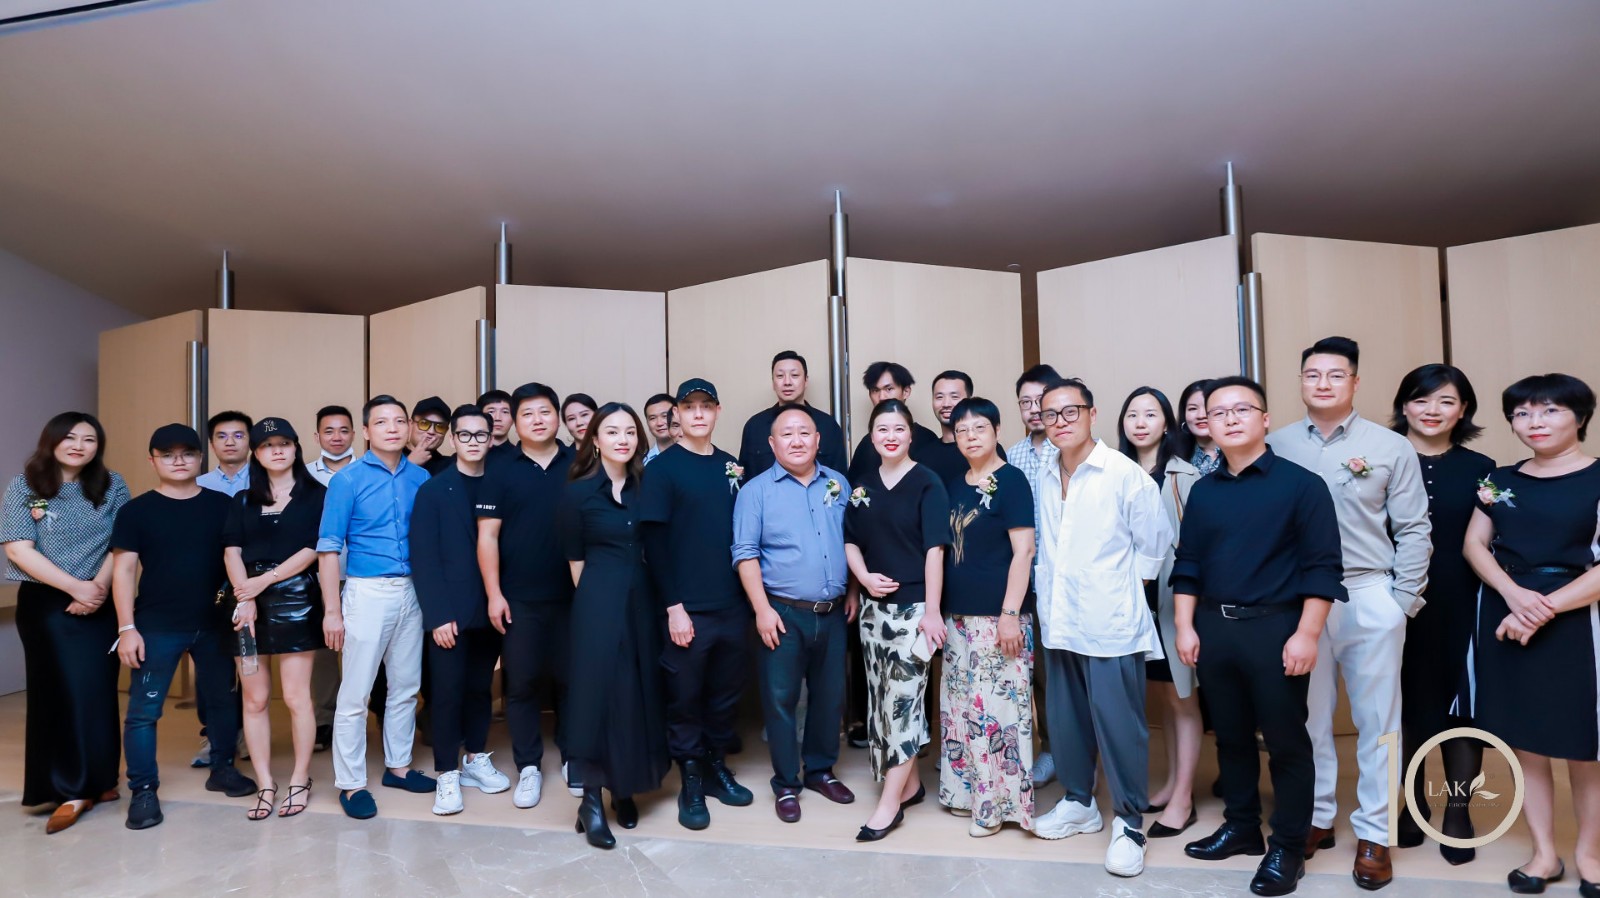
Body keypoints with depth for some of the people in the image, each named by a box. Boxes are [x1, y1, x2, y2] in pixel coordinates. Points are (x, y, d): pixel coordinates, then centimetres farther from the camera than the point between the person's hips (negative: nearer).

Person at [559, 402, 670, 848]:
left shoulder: (645, 486, 7)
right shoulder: (578, 492, -3)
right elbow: (576, 560, 1)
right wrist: (598, 595, 2)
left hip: (643, 599, 4)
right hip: (599, 603, -4)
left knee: (641, 691, 10)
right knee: (599, 691, -2)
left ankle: (626, 788, 26)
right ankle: (592, 801, 10)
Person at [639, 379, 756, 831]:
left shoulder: (731, 465, 10)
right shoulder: (662, 468, -5)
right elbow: (653, 541, -9)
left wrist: (749, 595, 8)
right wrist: (673, 605, -13)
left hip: (733, 605, 4)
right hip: (688, 608, -4)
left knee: (726, 692, 13)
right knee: (685, 696, 6)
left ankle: (716, 766, 31)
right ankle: (691, 781, 22)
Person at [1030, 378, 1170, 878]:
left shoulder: (1125, 474, -10)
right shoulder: (1044, 480, 7)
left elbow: (1154, 542, -2)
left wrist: (1127, 589, 2)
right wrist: (1046, 600, 11)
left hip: (1109, 625, -5)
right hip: (1058, 623, 6)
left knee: (1118, 724, -1)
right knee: (1067, 721, 15)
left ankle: (1129, 823, 16)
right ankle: (1079, 803, 32)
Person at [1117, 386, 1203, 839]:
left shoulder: (1183, 475, -7)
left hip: (1172, 594, -5)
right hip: (1136, 596, 5)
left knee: (1182, 696, 4)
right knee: (1163, 693, 15)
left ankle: (1183, 799, 12)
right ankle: (1172, 782, 27)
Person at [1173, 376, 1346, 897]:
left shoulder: (1301, 484, -6)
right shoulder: (1203, 491, 8)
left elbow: (1321, 566, -9)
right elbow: (1188, 564, 10)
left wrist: (1306, 634, -14)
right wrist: (1185, 627, 5)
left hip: (1275, 626, -4)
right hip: (1214, 627, 5)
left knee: (1285, 741, 6)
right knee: (1231, 735, 16)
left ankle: (1288, 847, 21)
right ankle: (1241, 826, 33)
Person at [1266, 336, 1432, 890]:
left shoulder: (1391, 447, 1)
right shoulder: (1276, 446, 2)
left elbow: (1413, 530, 1)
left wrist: (1403, 600, -3)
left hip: (1369, 598, -1)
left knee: (1377, 721, 6)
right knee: (1308, 717, 11)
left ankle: (1374, 834, 20)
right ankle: (1316, 818, 26)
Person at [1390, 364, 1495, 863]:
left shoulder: (1480, 470, 5)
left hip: (1460, 607, 1)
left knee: (1461, 701, 7)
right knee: (1404, 701, 10)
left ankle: (1458, 811, 24)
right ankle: (1413, 804, 28)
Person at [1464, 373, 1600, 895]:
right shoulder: (1500, 480, 9)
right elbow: (1474, 544, 4)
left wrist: (1545, 608, -17)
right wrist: (1514, 594, -13)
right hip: (1503, 614, 4)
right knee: (1524, 741, 9)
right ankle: (1544, 852, 22)